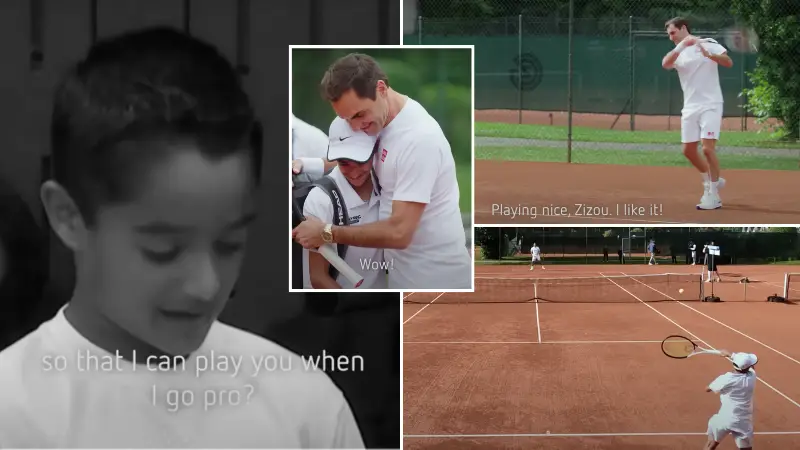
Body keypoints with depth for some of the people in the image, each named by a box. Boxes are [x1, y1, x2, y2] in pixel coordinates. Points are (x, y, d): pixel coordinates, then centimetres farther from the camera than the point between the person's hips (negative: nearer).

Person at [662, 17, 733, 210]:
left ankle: (713, 195, -8)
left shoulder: (708, 44, -2)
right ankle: (712, 180, 30)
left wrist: (709, 55, -30)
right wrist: (682, 45, -27)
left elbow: (729, 63, -13)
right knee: (688, 150, 8)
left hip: (710, 105, -6)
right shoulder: (677, 53, 9)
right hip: (690, 107, 6)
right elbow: (665, 64, -14)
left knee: (708, 148, -15)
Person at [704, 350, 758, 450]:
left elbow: (708, 389, 6)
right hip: (743, 422, 1)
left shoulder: (725, 379, -15)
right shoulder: (751, 376, -9)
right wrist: (730, 354, 27)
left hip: (724, 419, -1)